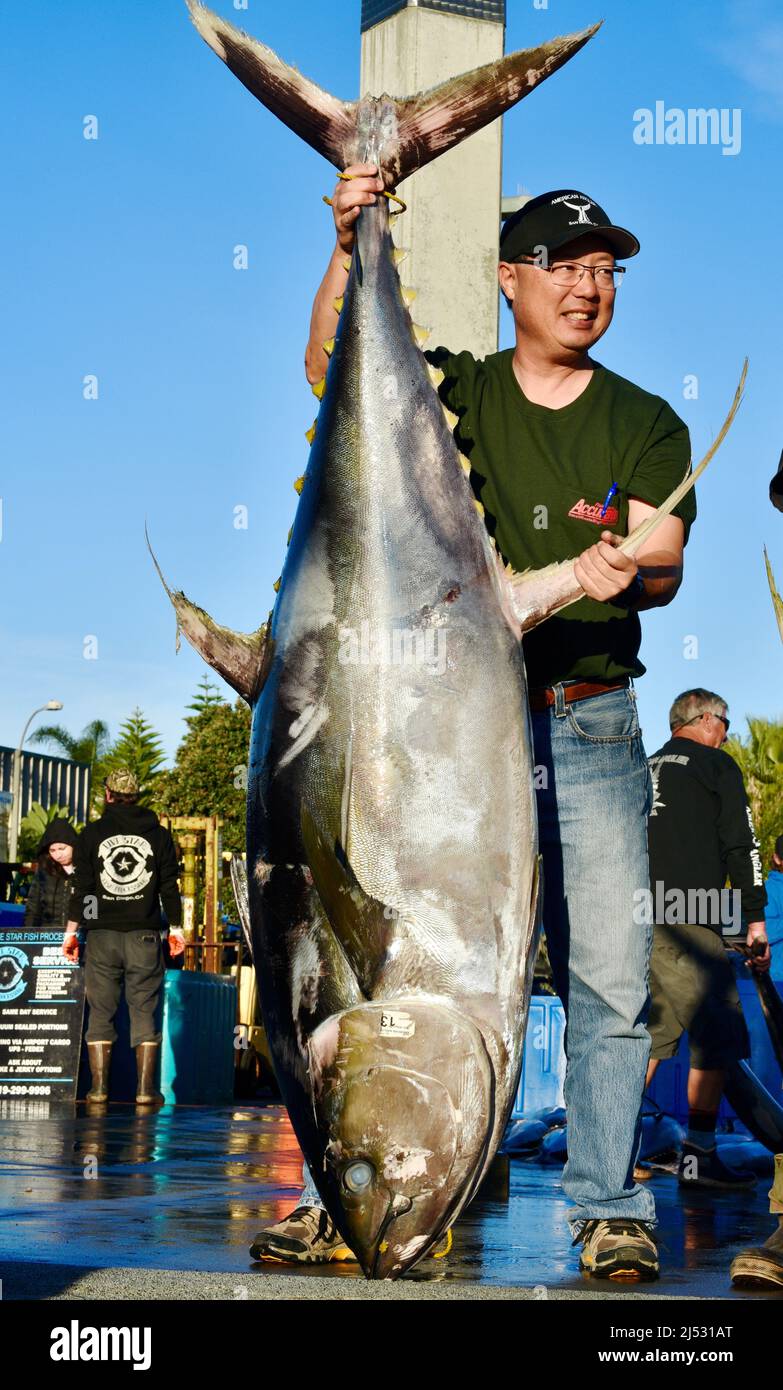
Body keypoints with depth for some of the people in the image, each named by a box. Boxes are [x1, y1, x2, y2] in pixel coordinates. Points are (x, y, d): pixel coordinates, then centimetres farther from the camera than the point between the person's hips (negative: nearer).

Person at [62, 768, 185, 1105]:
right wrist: (175, 929, 14)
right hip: (144, 935, 0)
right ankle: (145, 1088, -4)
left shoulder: (91, 834, 4)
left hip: (101, 935, 0)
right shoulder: (158, 835, 6)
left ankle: (99, 1086, 1)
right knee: (144, 1010, 2)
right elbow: (169, 888, 6)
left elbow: (82, 888, 2)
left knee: (100, 1011, 5)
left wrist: (71, 931, 7)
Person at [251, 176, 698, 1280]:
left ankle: (611, 1208, 7)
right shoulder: (450, 392, 10)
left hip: (593, 726, 1)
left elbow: (665, 566, -1)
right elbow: (331, 368, -5)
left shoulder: (647, 425, 11)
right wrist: (349, 249, -19)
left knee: (609, 980, -3)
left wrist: (625, 570, -24)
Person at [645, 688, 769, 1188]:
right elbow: (741, 845, -4)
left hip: (635, 920, 7)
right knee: (718, 1034, -4)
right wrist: (756, 918, -2)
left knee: (652, 1034, 13)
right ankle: (699, 1157, -9)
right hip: (684, 920, -7)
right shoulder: (717, 764, 3)